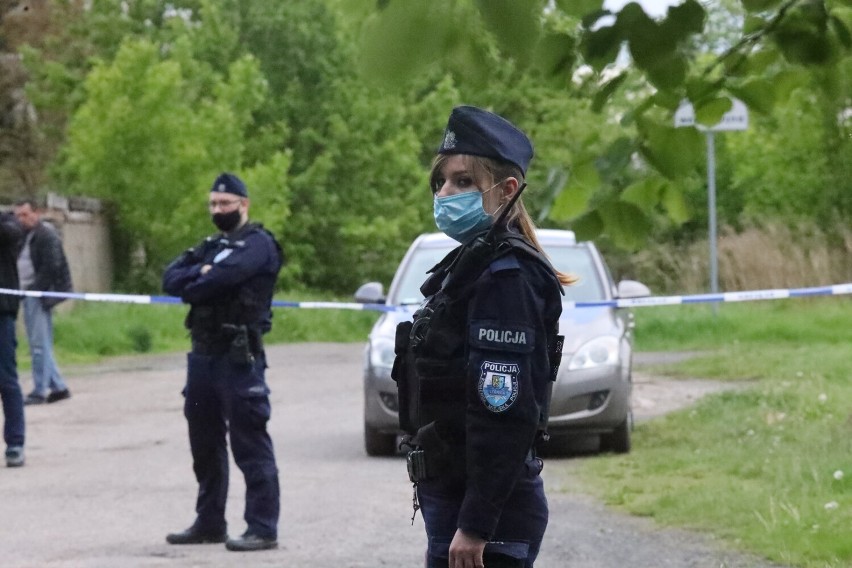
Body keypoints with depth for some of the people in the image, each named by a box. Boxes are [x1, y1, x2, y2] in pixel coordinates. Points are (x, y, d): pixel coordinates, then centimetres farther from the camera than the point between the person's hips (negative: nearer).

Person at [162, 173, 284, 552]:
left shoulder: (258, 244, -5)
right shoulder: (211, 246, 19)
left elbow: (224, 277, -21)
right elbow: (171, 278, 7)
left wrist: (193, 288, -1)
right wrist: (200, 274, -13)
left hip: (239, 357, -8)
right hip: (203, 353, 8)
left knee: (250, 445, -8)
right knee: (204, 444, 13)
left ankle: (263, 528, -7)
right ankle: (209, 523, 23)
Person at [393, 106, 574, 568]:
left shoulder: (505, 278, -15)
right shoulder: (468, 266, 15)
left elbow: (505, 413, -22)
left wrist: (475, 525, -23)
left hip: (488, 511, -10)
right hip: (450, 495, 10)